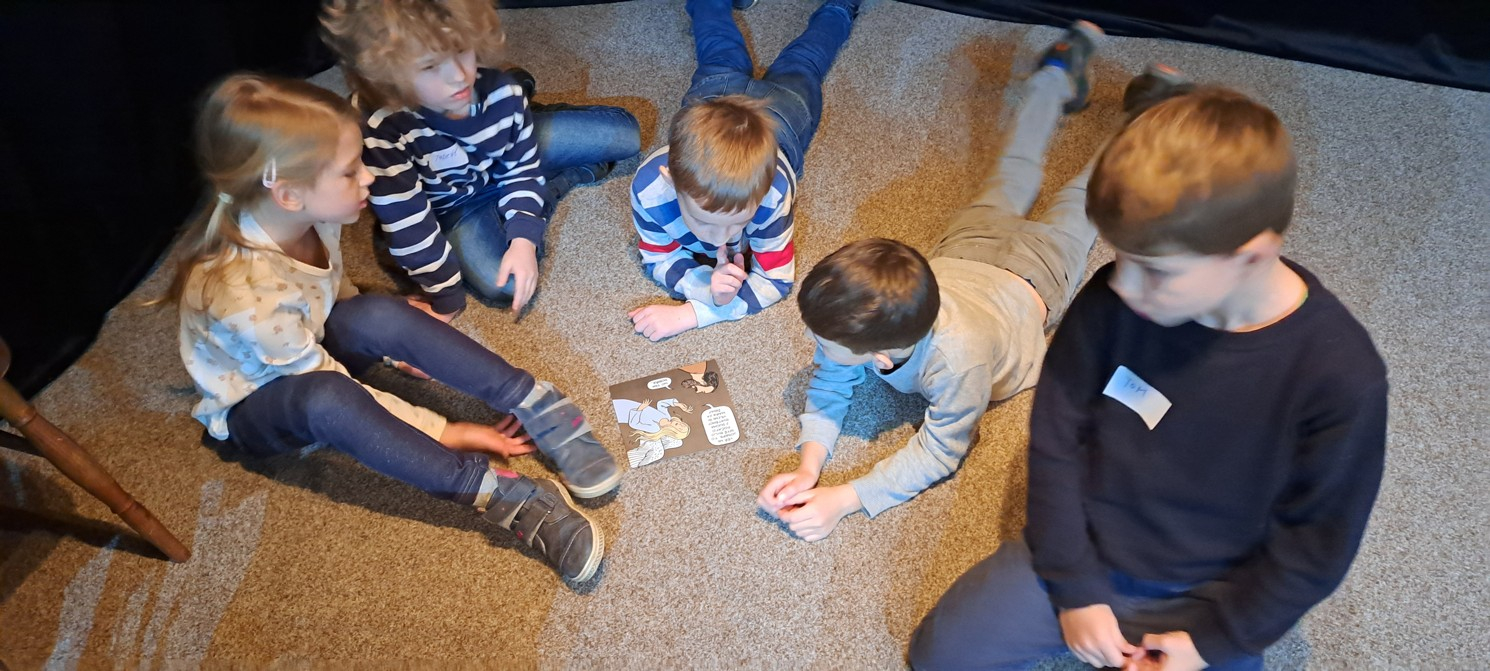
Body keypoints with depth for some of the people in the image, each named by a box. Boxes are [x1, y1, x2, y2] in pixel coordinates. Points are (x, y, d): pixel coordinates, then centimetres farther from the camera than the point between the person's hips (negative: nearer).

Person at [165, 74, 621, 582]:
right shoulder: (246, 295, -37)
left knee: (382, 316, -29)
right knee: (325, 398, -41)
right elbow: (334, 388, -27)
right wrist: (444, 432, -24)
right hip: (254, 407, -5)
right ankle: (504, 498, -42)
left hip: (315, 346, 6)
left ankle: (538, 407, -25)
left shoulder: (309, 216, -18)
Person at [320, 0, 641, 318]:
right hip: (455, 206, -2)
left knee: (625, 134, -2)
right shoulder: (382, 132, -41)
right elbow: (408, 226, -30)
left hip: (512, 157, 2)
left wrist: (524, 240, -26)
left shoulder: (501, 90, -31)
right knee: (505, 286, -24)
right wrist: (446, 296, -20)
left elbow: (523, 168, -14)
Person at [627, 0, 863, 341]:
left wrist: (691, 313, -50)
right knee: (723, 59, 34)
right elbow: (658, 260, -29)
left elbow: (776, 280, -38)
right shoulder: (649, 187, -47)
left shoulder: (772, 192, -51)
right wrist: (706, 286, -52)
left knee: (801, 65, 32)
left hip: (780, 108, 0)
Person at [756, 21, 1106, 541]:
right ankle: (1060, 74, 54)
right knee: (1012, 176, 32)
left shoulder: (958, 358, -53)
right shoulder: (852, 319, -40)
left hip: (1028, 277, -3)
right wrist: (808, 468, -42)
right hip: (962, 255, 3)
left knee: (1077, 205, 26)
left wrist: (843, 500, -49)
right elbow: (828, 386, -24)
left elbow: (940, 451, -40)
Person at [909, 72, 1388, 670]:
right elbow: (1056, 435, -8)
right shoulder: (1111, 300, -18)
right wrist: (1075, 587, -8)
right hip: (1082, 556, 2)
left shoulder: (1341, 375, -23)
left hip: (1208, 595, -1)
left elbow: (1314, 543, -11)